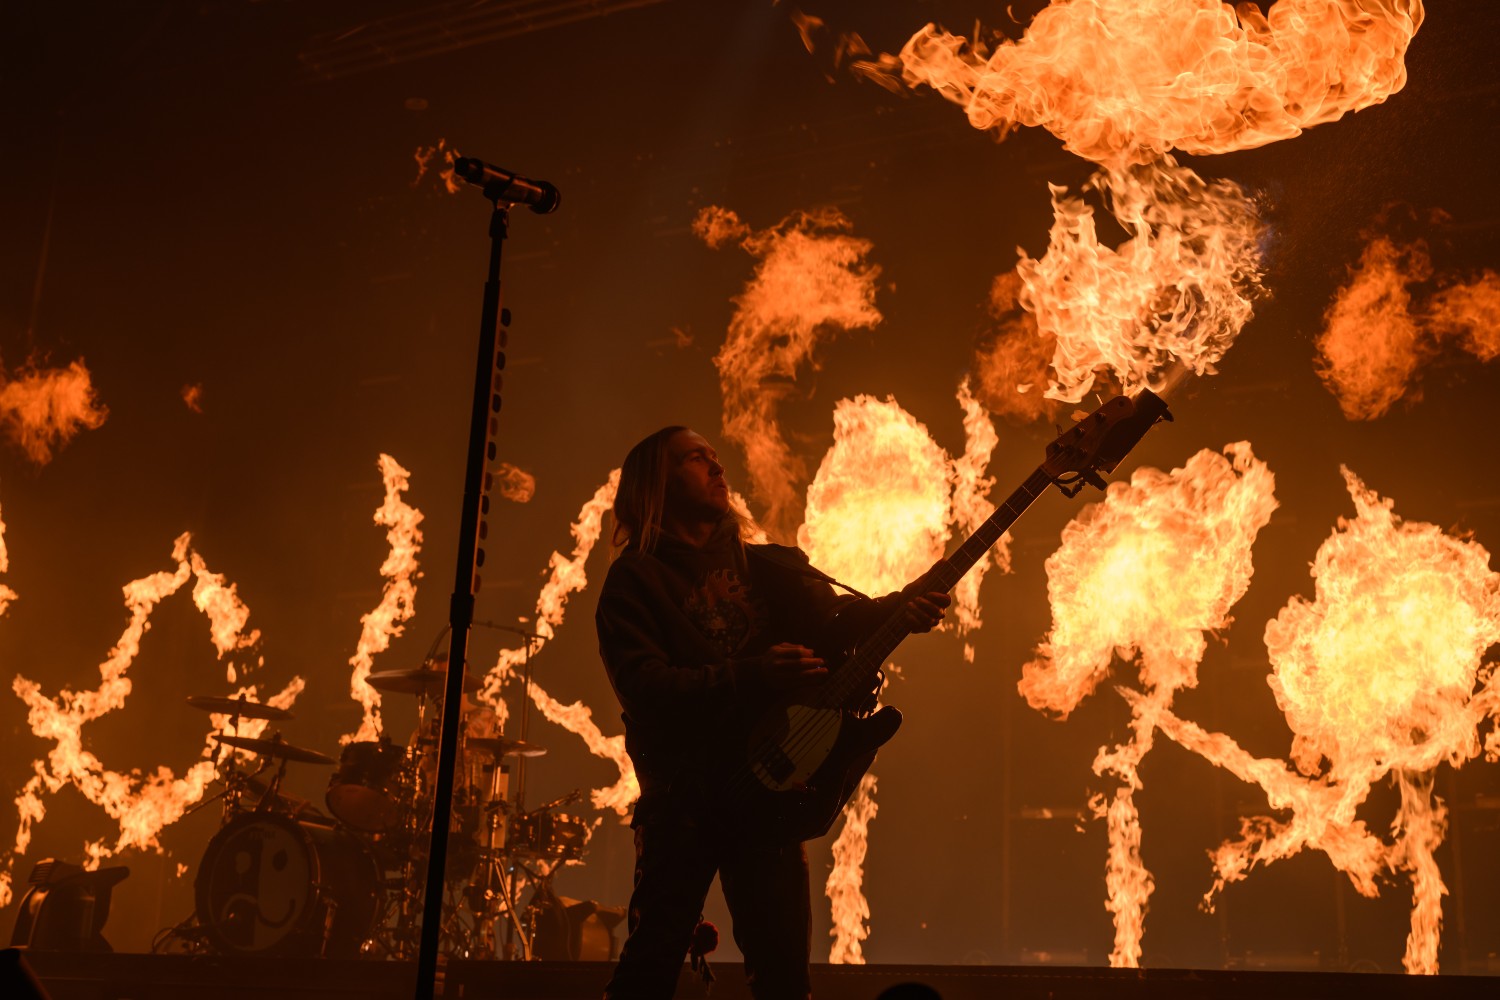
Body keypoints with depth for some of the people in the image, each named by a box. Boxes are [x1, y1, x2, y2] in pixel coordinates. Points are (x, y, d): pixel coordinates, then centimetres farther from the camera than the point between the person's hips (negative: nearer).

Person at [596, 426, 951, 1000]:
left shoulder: (766, 567, 15)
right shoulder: (635, 580, 0)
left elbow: (832, 619, 3)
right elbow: (644, 688, -13)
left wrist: (899, 610, -17)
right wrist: (751, 678, -24)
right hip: (683, 795, -4)